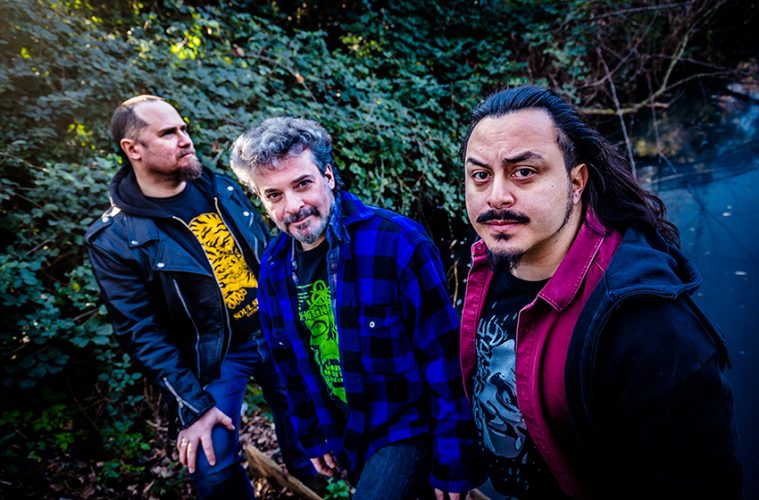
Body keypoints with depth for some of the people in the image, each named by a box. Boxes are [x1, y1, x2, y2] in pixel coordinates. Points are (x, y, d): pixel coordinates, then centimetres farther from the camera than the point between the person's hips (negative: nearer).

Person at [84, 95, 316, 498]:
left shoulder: (222, 188, -1)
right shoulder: (114, 238, -15)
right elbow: (142, 333, -13)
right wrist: (194, 405, -14)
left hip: (276, 333, 5)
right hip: (212, 359, -4)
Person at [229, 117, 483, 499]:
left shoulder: (398, 243, -25)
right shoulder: (275, 266, -5)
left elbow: (444, 360, -20)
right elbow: (290, 362, 8)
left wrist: (451, 463, -15)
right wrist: (313, 437, 14)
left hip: (407, 427, -5)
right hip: (346, 435, 6)